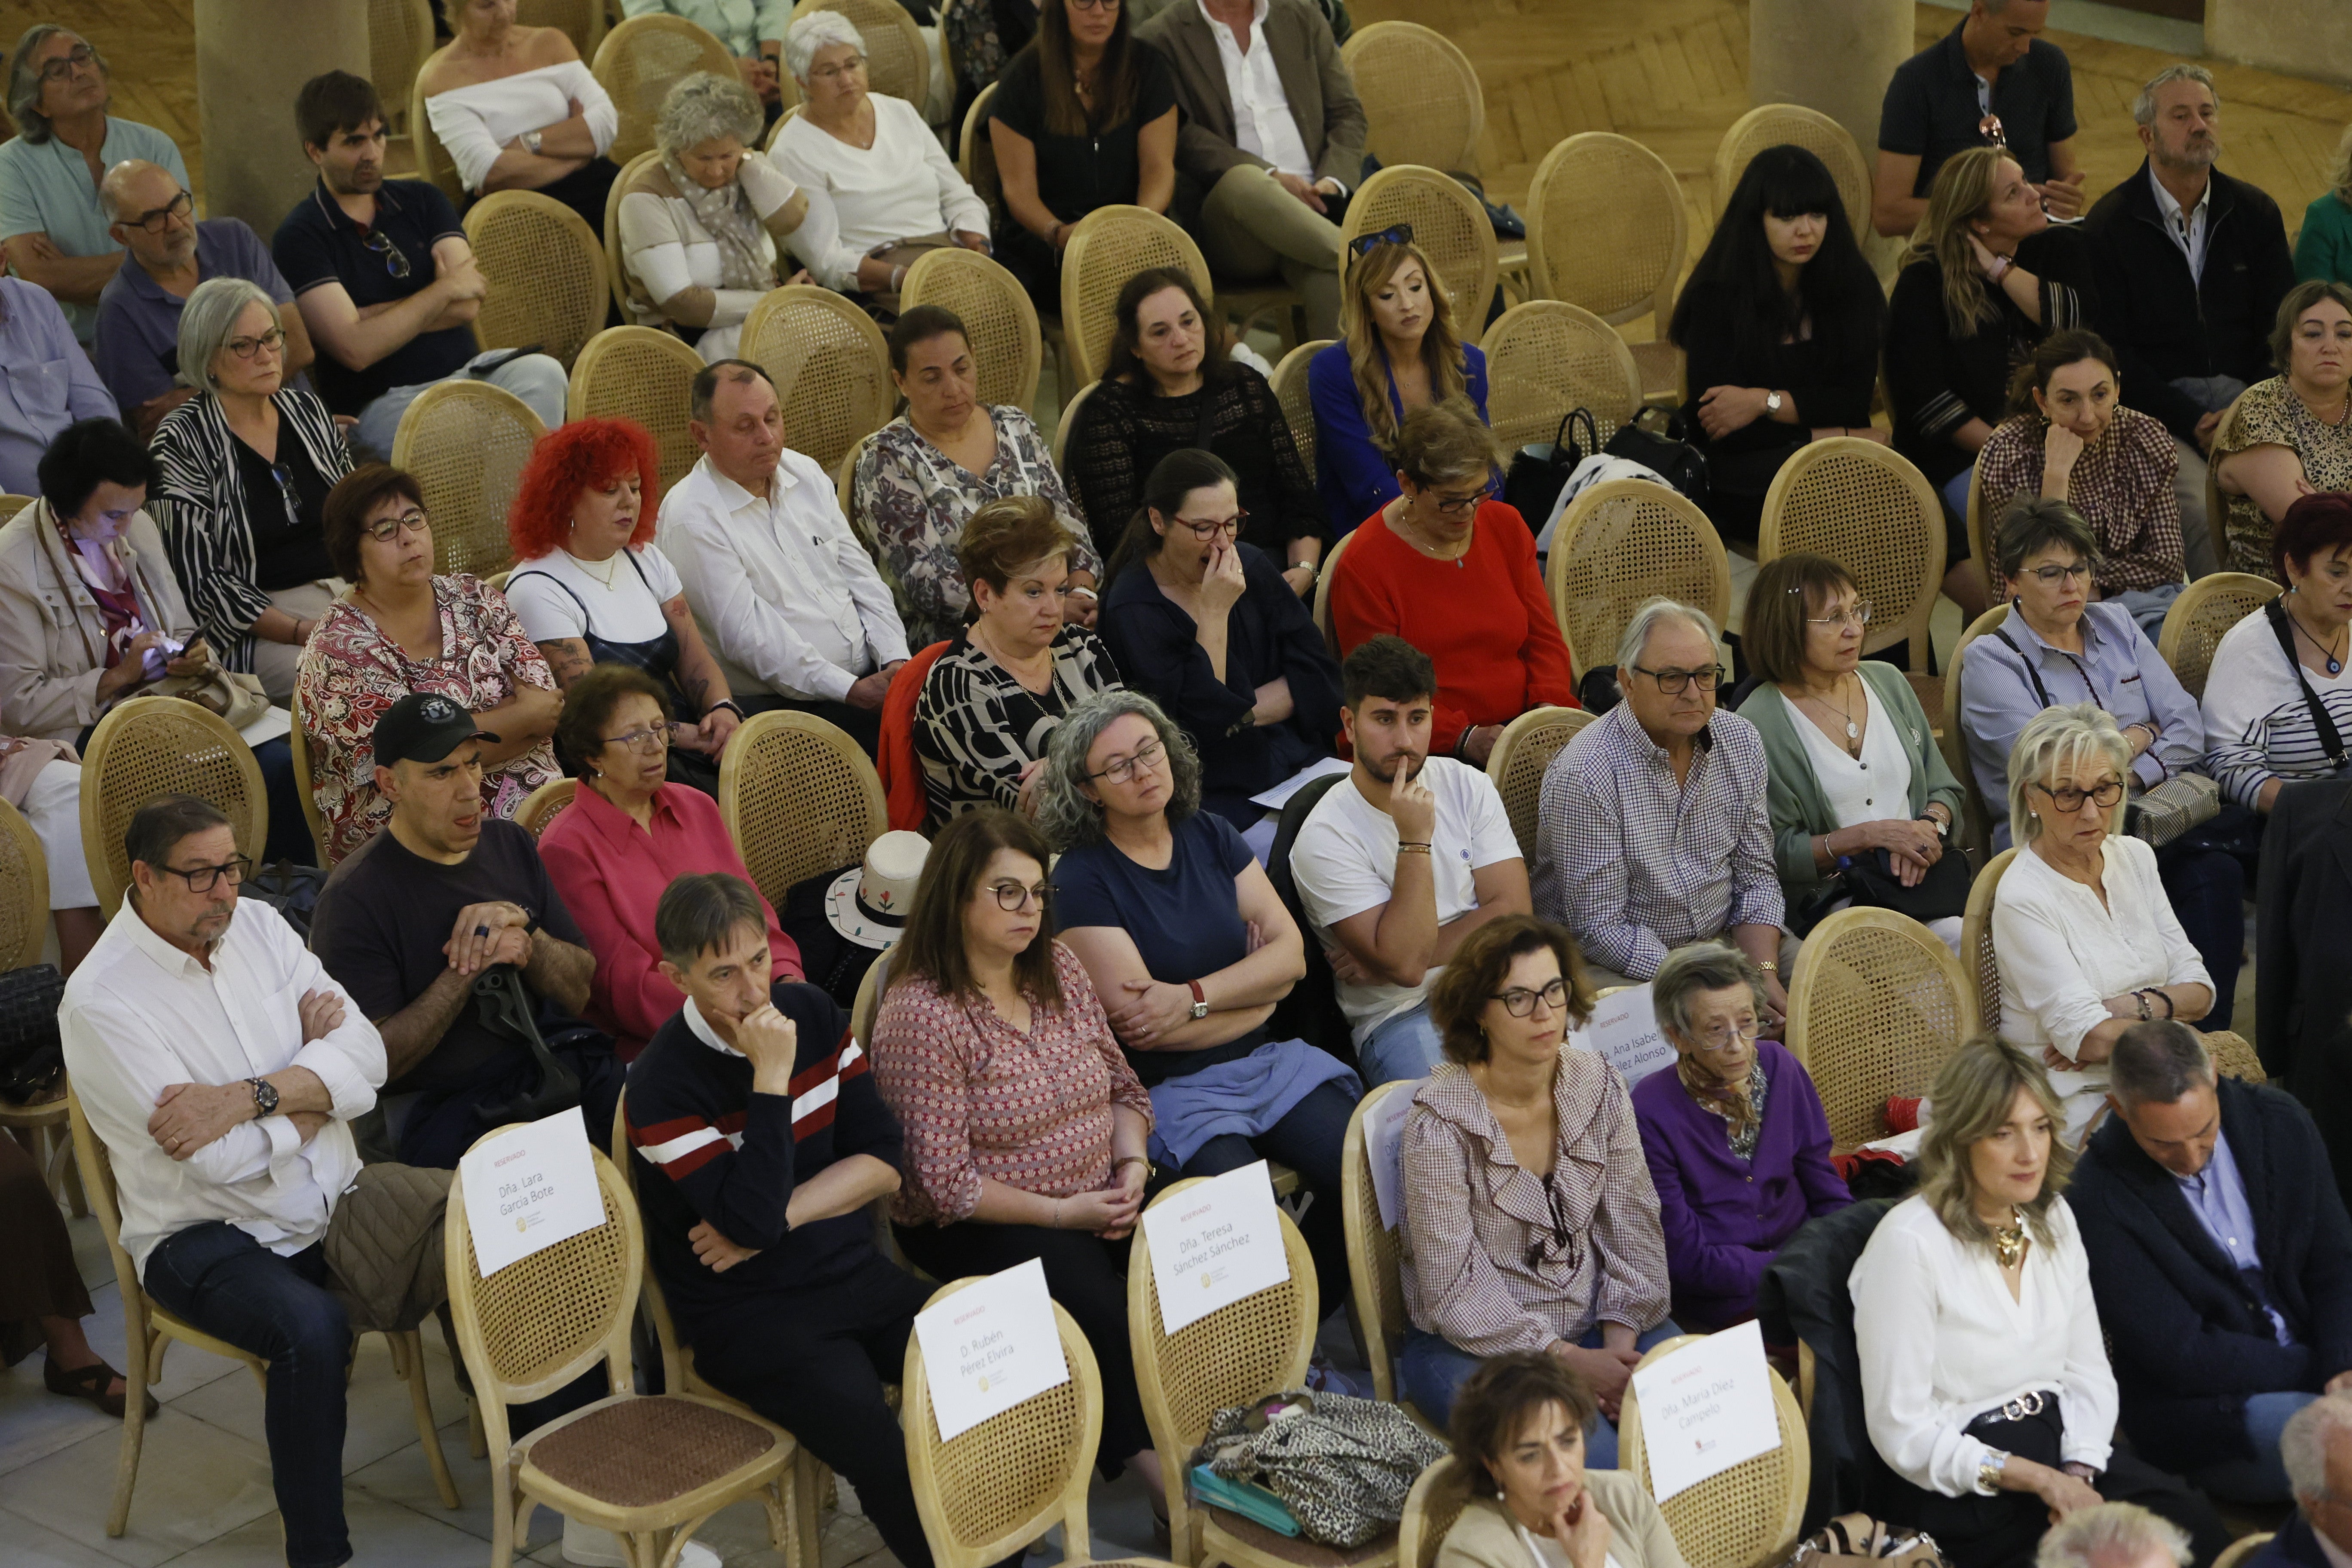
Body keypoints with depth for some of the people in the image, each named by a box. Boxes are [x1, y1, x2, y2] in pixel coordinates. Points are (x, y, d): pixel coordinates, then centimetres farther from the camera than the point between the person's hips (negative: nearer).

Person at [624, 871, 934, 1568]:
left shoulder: (813, 1014, 3)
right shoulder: (664, 1086, -15)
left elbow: (882, 1162, 3)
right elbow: (752, 1222, -23)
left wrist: (777, 1218, -11)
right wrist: (771, 1078, -24)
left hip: (856, 1273, 6)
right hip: (750, 1317, -5)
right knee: (888, 1452, -30)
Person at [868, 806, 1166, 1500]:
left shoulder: (1059, 968, 8)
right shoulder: (919, 1013, -14)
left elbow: (1122, 1086, 17)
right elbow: (943, 1182, -16)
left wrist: (1133, 1165, -4)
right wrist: (1063, 1213, -17)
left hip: (1100, 1202, 6)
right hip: (980, 1228, -6)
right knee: (1102, 1307, -32)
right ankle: (1169, 1479, -24)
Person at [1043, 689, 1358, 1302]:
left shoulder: (1210, 837, 11)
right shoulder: (1082, 879, -6)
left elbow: (1292, 951, 4)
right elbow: (1140, 1025, -13)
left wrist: (1193, 996, -13)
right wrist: (1259, 987, -1)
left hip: (1267, 1061, 5)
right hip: (1170, 1090, -5)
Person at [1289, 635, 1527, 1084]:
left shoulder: (1467, 786, 8)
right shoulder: (1325, 837, -8)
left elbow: (1511, 911, -2)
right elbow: (1404, 964, -15)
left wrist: (1387, 961, -9)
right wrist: (1415, 841, -19)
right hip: (1401, 1015, -4)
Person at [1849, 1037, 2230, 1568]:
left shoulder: (2054, 1220, 9)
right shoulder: (1908, 1243, -13)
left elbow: (2089, 1372, 10)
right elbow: (1903, 1433, -13)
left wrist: (2078, 1475, -9)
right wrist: (2037, 1479, -18)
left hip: (2063, 1456, 6)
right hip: (1958, 1494, -6)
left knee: (2194, 1525, -21)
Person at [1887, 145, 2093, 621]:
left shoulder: (2059, 250, 12)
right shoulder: (1925, 282, -1)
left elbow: (2077, 321, -10)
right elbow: (1925, 398, -9)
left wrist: (2000, 269, -7)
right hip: (1960, 460, -4)